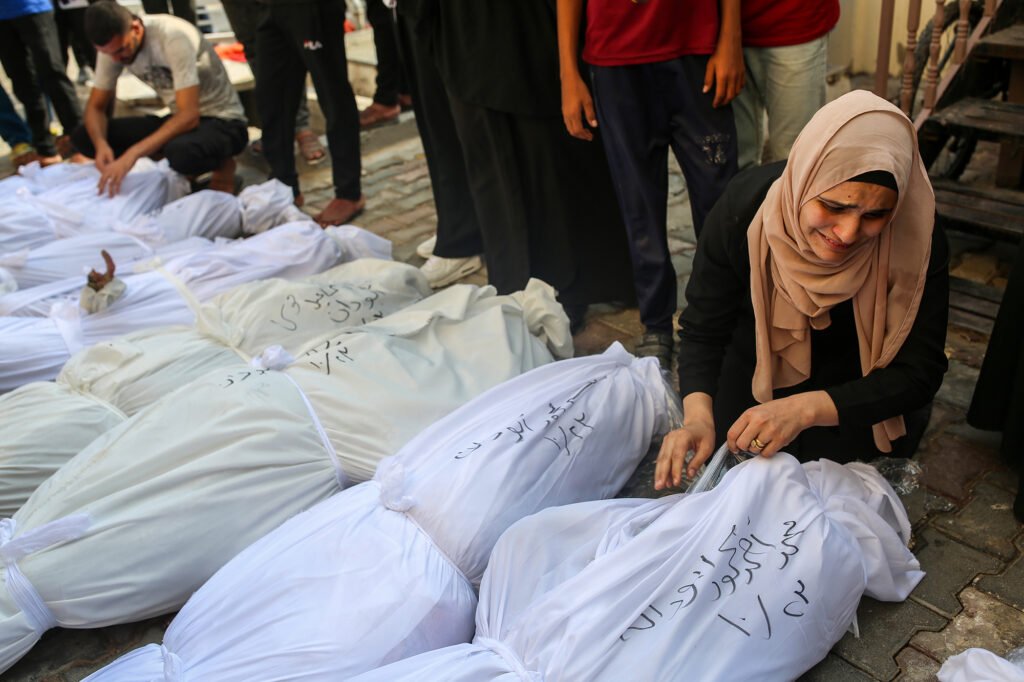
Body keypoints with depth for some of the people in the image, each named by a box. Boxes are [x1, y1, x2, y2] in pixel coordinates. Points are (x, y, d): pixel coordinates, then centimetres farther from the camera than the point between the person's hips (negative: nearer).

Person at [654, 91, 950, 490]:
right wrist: (698, 415, -39)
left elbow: (918, 372, -25)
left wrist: (805, 409, -41)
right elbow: (702, 330, -19)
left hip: (862, 376, 0)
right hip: (757, 359, 1)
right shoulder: (743, 208, -30)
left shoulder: (918, 239, -31)